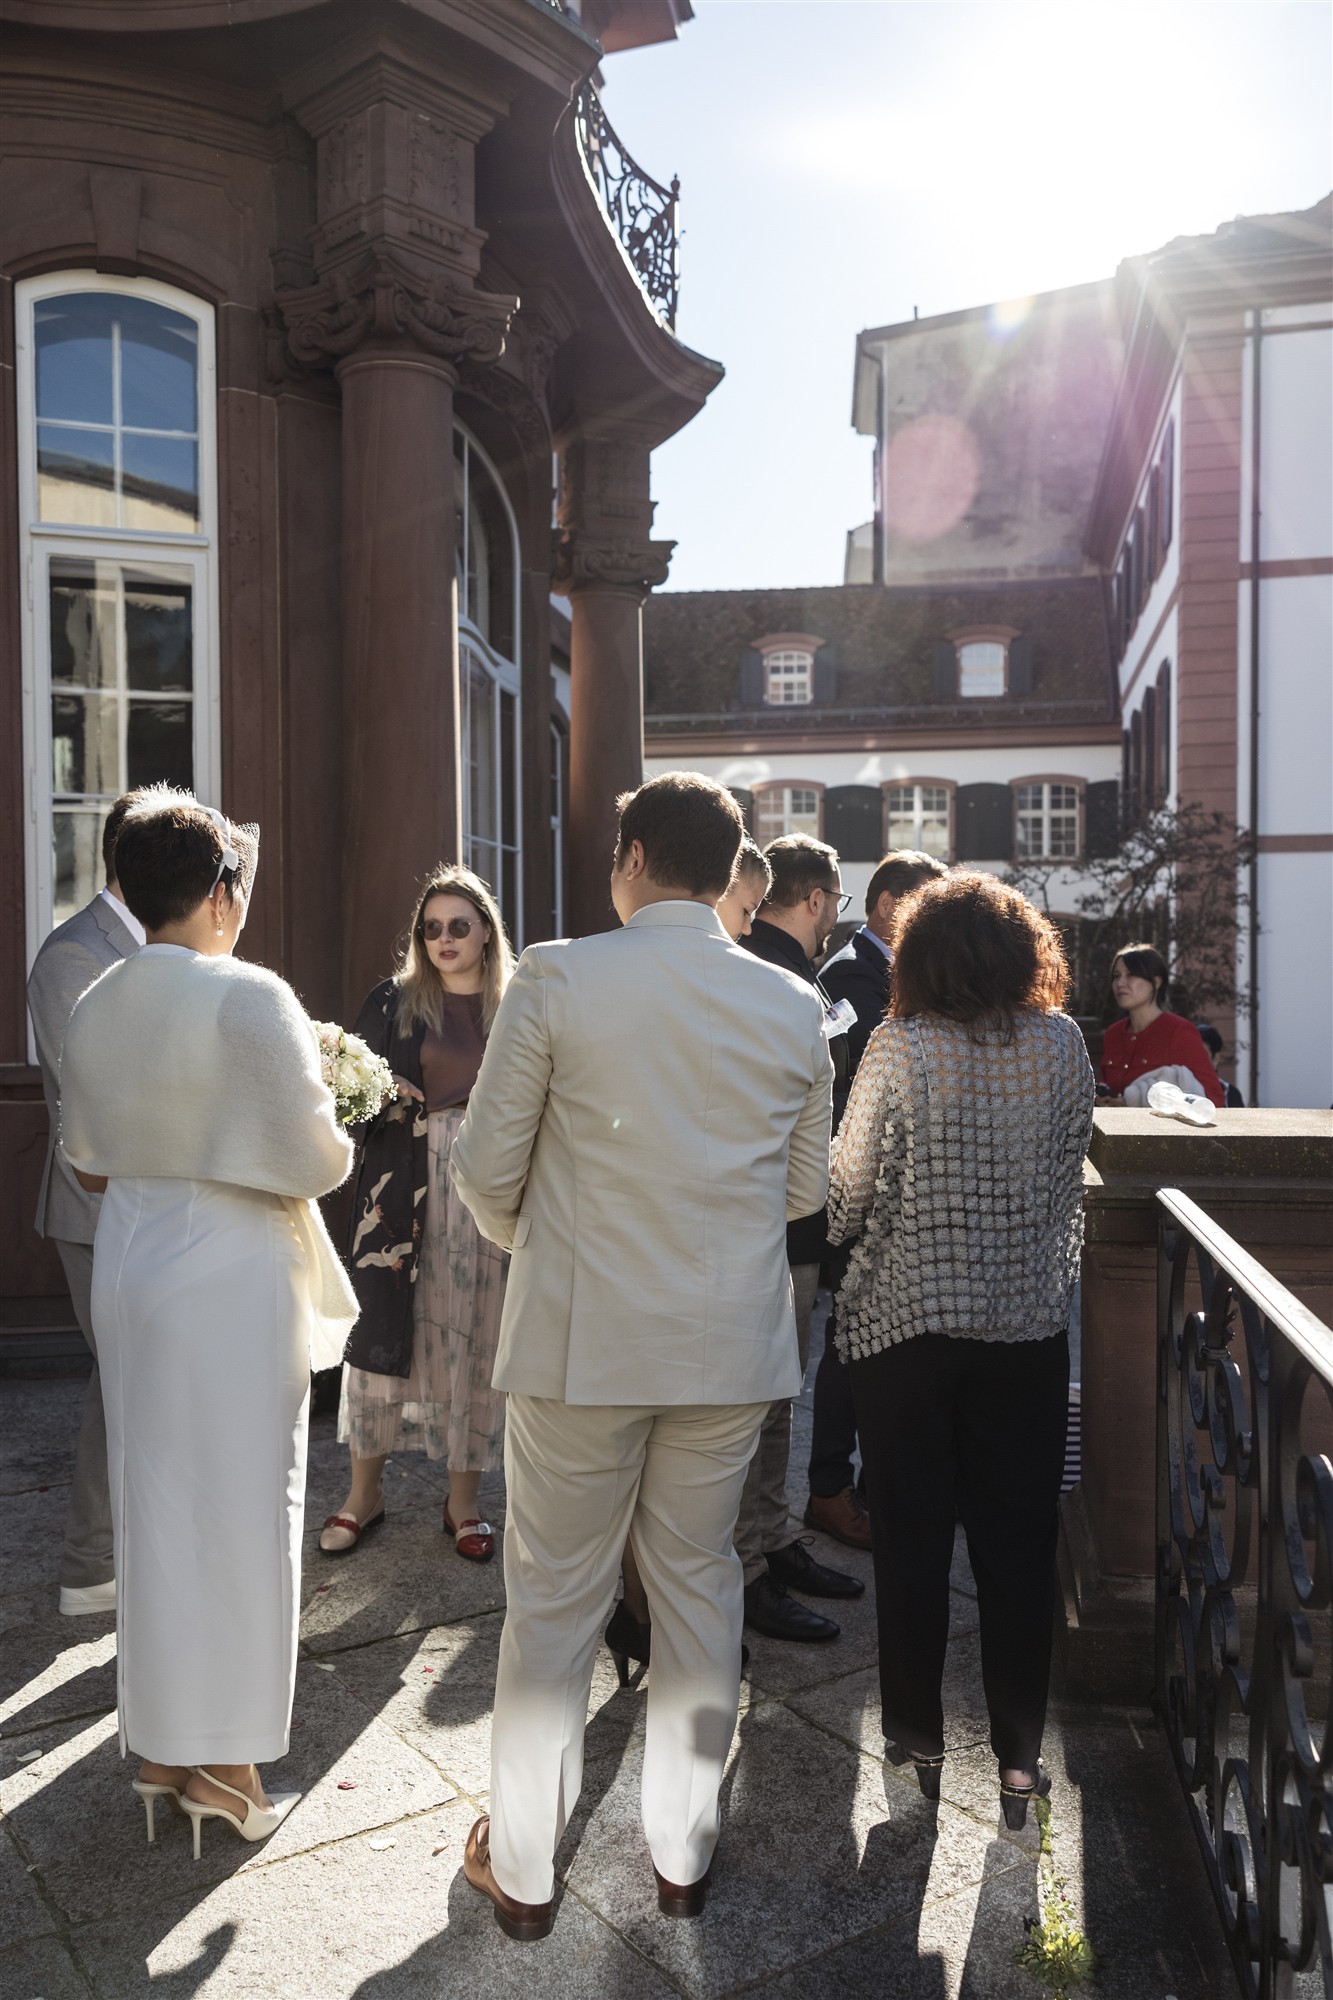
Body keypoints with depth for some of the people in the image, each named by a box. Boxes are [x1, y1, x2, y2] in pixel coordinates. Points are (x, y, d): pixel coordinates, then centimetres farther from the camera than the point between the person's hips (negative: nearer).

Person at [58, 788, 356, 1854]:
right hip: (232, 1273, -7)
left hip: (130, 1263, 7)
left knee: (152, 1499, 18)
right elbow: (313, 1160, -19)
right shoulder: (251, 996, -19)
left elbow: (90, 1159, 12)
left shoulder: (94, 1006, 2)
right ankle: (222, 1762, 21)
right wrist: (335, 1135, 2)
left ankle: (158, 1742, 33)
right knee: (236, 1504, 7)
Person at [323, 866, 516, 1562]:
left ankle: (464, 1498, 20)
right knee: (383, 1328, 0)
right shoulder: (392, 1003, 5)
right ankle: (365, 1491, 19)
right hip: (405, 1193, 0)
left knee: (476, 1336, 5)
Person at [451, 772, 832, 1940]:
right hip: (733, 1345, 3)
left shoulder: (557, 979, -12)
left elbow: (486, 1168, -7)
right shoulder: (794, 1008, -2)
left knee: (554, 1599, 13)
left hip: (579, 1339, -2)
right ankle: (684, 1856, 34)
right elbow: (805, 1188, 6)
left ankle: (523, 1872, 31)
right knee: (699, 1583, 18)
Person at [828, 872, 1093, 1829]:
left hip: (905, 1320, -2)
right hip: (1029, 1321, 2)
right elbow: (1069, 1173, 4)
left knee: (912, 1541, 12)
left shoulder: (900, 1047, -13)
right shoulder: (1063, 1044, -4)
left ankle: (919, 1739, 25)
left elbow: (850, 1185, -7)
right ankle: (1020, 1753, 22)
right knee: (1019, 1542, 12)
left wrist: (831, 1242, 14)